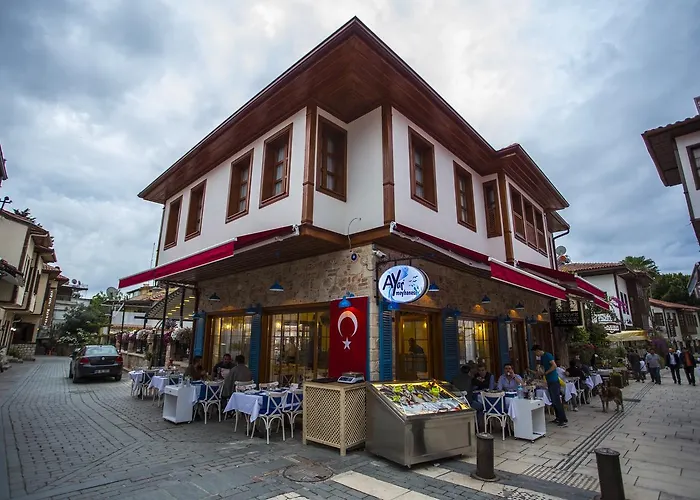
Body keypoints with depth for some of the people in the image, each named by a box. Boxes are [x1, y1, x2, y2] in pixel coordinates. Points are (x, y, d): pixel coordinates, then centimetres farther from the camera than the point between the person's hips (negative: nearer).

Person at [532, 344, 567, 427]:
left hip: (554, 381, -10)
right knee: (553, 401, 13)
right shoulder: (542, 358, 16)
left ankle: (564, 420, -3)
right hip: (549, 381, 10)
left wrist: (546, 373, -15)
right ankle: (558, 418, 21)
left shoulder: (547, 355, -12)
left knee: (557, 401, -8)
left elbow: (554, 366, -21)